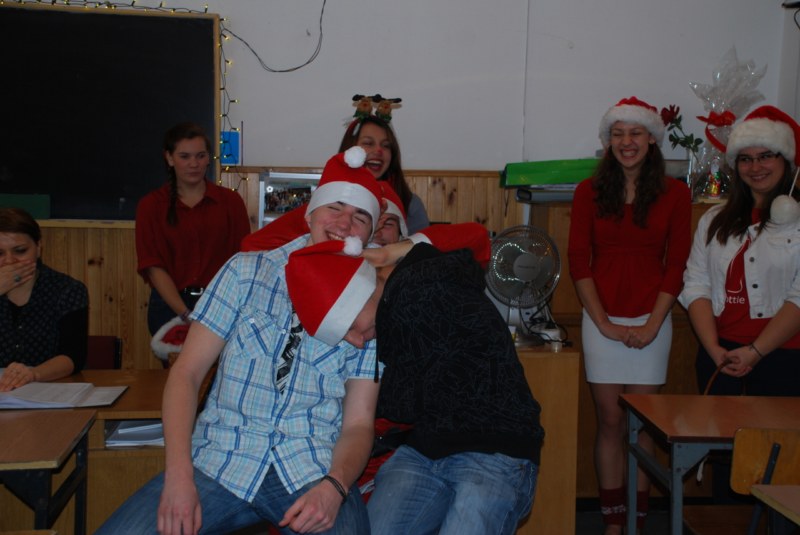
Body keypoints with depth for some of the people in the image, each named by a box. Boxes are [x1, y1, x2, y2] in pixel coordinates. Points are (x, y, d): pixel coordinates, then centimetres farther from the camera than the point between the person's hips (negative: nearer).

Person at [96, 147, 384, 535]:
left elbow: (358, 423, 4)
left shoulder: (367, 307, 6)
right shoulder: (246, 271, 6)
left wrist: (333, 486, -18)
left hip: (313, 470, 0)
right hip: (221, 461, 0)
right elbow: (186, 372, 2)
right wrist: (179, 475, -12)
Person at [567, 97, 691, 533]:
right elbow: (578, 261, -2)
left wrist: (651, 325, -8)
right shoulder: (590, 191, 2)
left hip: (651, 321, 0)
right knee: (610, 420, 3)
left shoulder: (674, 194, 2)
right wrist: (603, 323, -8)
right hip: (603, 320, 0)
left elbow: (676, 265, 0)